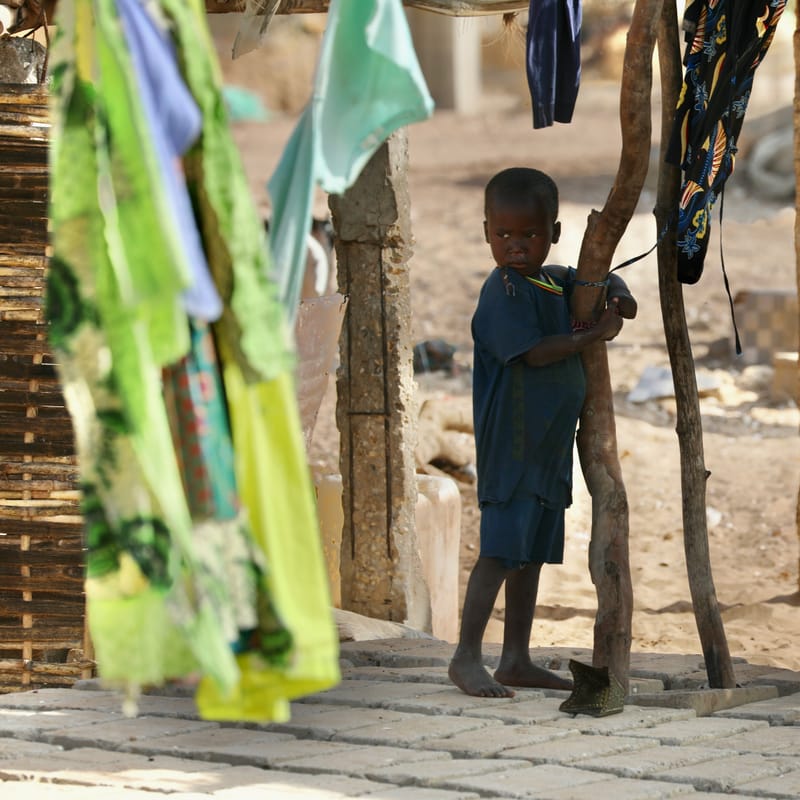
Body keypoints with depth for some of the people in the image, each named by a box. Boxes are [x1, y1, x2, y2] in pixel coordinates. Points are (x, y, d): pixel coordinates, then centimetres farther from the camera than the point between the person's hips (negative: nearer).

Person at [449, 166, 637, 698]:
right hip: (510, 442, -9)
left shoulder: (556, 282, 11)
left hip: (550, 445, 9)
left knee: (532, 553, 12)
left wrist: (618, 296, 6)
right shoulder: (503, 292, -14)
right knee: (501, 548, -11)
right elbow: (534, 351, -22)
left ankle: (517, 660, 19)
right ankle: (467, 657, -7)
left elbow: (600, 281, 29)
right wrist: (595, 334, -15)